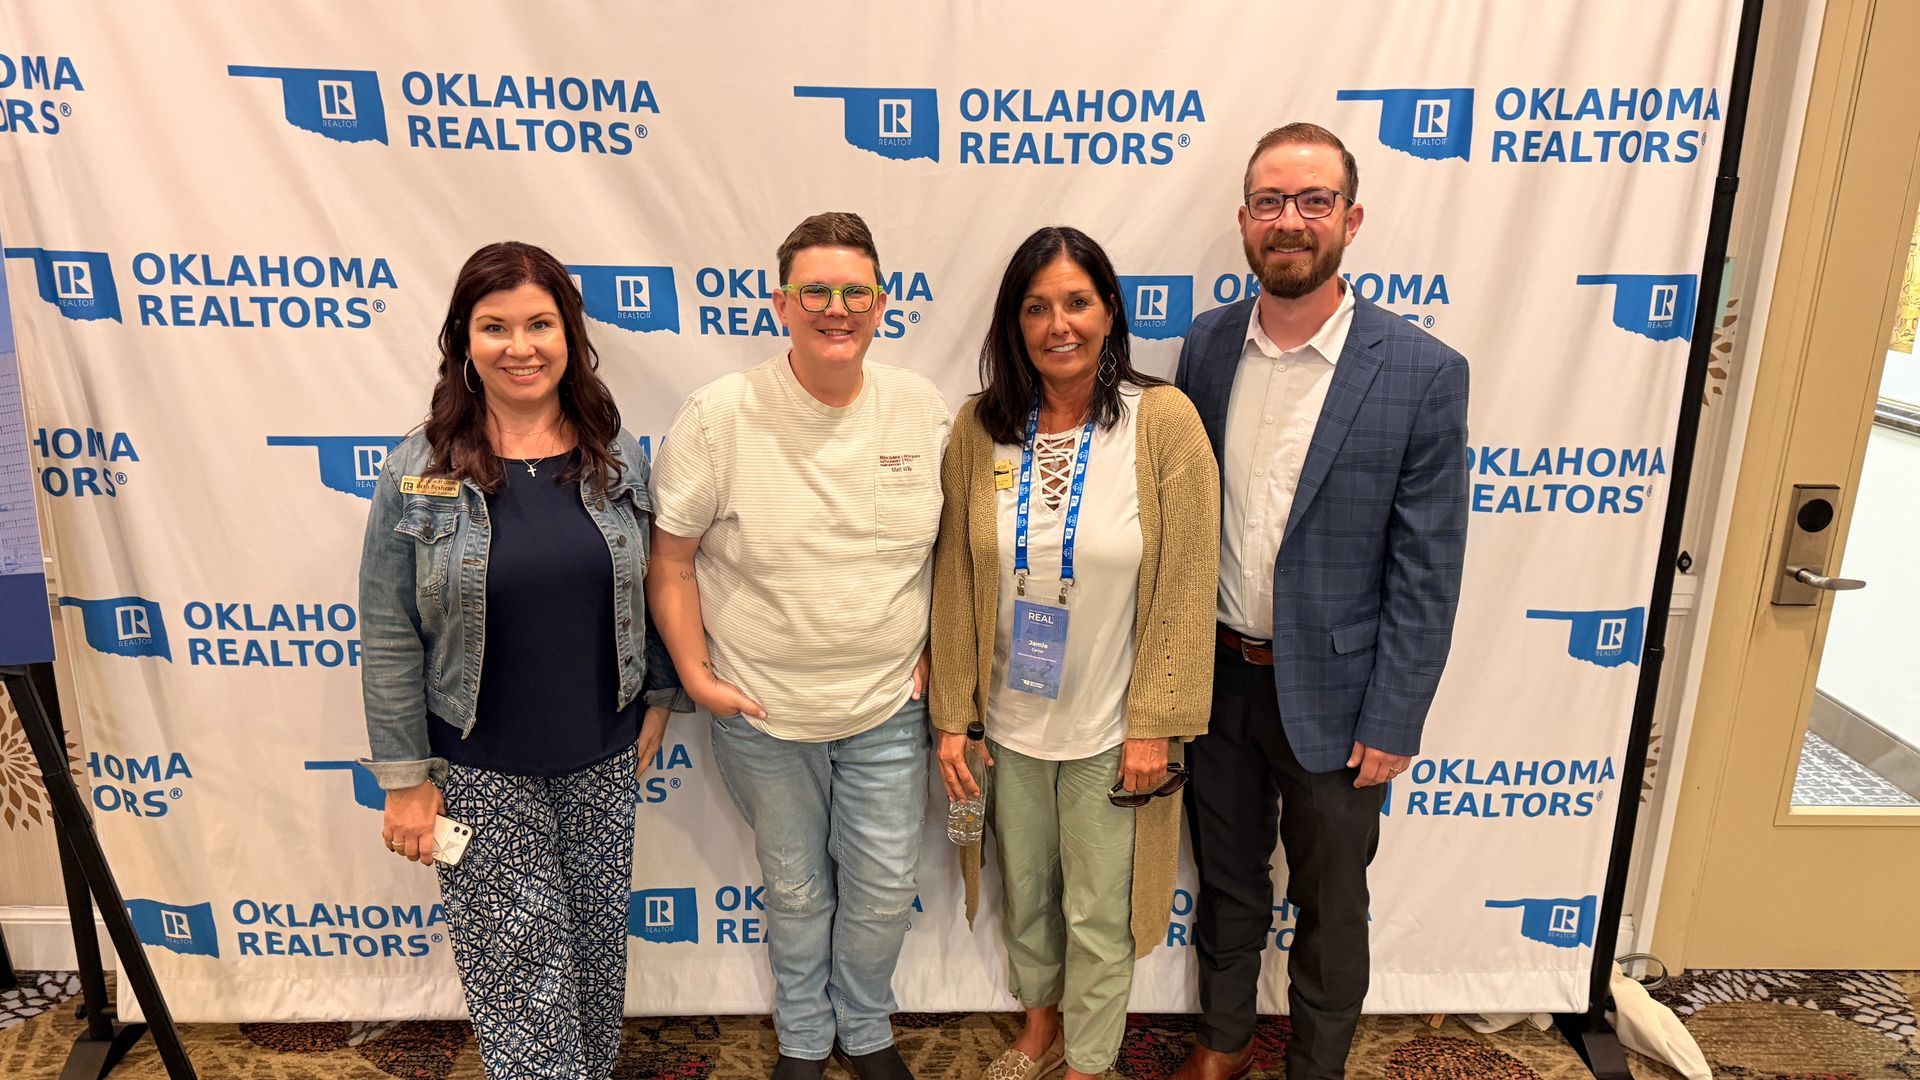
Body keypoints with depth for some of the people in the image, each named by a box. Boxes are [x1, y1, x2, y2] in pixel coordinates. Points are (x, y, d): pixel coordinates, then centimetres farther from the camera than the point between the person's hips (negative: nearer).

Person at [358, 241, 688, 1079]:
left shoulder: (618, 460, -1)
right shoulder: (419, 474, -9)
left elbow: (649, 590, 8)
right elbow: (389, 640, -6)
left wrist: (659, 699, 7)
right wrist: (405, 779, -6)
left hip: (603, 757, 3)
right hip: (482, 769, -2)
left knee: (599, 941, 17)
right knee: (520, 963, 5)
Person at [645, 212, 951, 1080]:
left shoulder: (924, 411, -6)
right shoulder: (718, 416, -15)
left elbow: (949, 543, 6)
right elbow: (670, 558, -8)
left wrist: (934, 654, 3)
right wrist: (695, 674, -9)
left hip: (889, 706, 2)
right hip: (762, 713, -2)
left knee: (884, 885, 14)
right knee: (794, 885, 18)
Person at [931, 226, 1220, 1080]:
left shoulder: (1165, 421, -15)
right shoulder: (979, 427, -6)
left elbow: (1185, 587, -12)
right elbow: (955, 580, -2)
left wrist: (1156, 723, -11)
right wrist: (951, 716, -1)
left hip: (1111, 729, -3)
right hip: (1009, 720, 3)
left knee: (1098, 914, 14)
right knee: (1023, 891, 23)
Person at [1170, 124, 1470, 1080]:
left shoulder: (1423, 374, -14)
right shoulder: (1206, 346, -2)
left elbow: (1425, 572, -12)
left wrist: (1392, 723, -12)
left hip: (1332, 694, -3)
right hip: (1218, 677, 4)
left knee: (1329, 909, 16)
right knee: (1226, 882, 23)